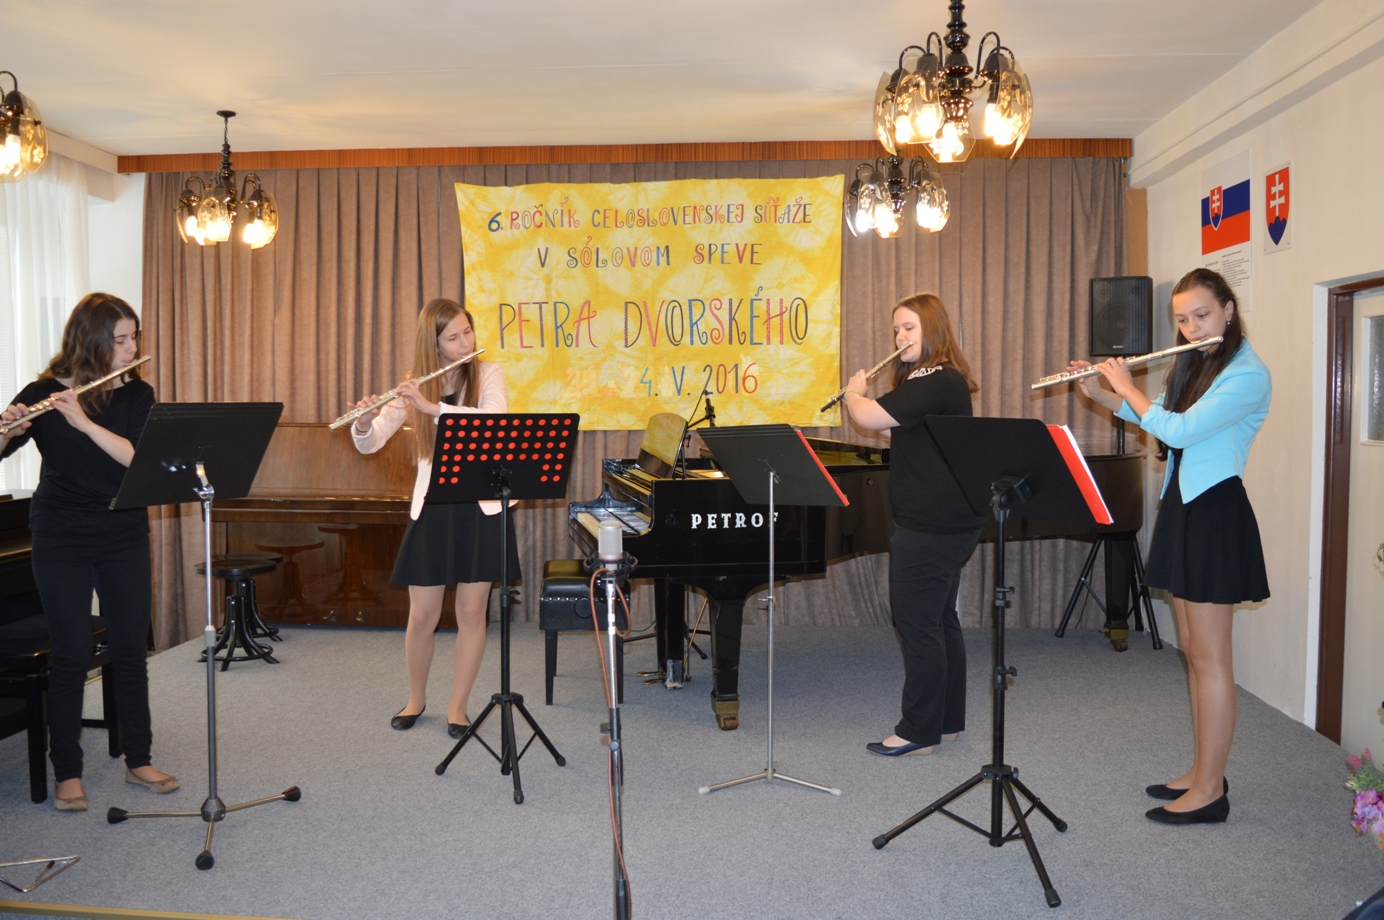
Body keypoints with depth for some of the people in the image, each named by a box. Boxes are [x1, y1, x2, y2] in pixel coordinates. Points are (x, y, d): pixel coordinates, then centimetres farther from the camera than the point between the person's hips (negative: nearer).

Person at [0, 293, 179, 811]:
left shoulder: (138, 395, 0)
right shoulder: (45, 394, -5)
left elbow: (141, 457, -15)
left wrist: (84, 422, -26)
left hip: (125, 539, 3)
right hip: (61, 541, -2)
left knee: (131, 650, 7)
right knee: (72, 654, 0)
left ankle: (138, 761, 20)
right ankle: (67, 774, 14)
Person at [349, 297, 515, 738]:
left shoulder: (488, 375, -1)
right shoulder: (414, 388, 3)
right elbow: (370, 444, 1)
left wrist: (433, 406, -27)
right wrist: (363, 424, -21)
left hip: (482, 506, -1)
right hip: (432, 508, 1)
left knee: (472, 612, 4)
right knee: (423, 615, 5)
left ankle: (457, 706, 19)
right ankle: (416, 699, 29)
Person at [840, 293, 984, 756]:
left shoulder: (933, 382, -19)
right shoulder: (943, 379, 16)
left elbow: (869, 417, -26)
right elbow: (898, 432, 24)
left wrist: (853, 391, -5)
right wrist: (861, 395, 12)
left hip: (928, 527, -11)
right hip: (949, 522, 11)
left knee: (917, 625, -3)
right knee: (941, 622, 16)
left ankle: (918, 731, 7)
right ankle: (947, 720, 27)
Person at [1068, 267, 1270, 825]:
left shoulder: (1248, 375, -15)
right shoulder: (1192, 366, 13)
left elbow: (1178, 430, -23)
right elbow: (1150, 419, 22)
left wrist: (1126, 387, -9)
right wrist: (1100, 394, 7)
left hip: (1215, 515, -9)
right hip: (1181, 507, 9)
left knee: (1209, 656, -3)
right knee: (1194, 651, 13)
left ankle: (1210, 791, 6)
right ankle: (1202, 771, 23)